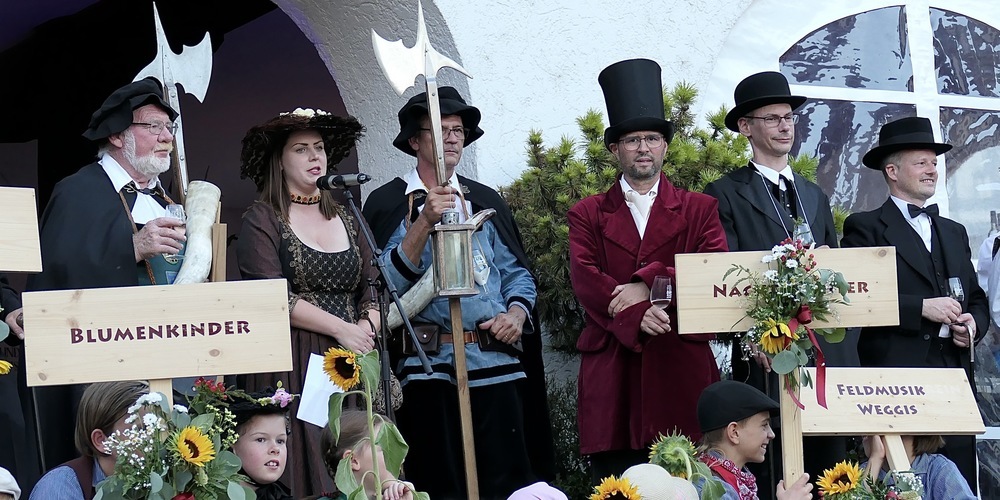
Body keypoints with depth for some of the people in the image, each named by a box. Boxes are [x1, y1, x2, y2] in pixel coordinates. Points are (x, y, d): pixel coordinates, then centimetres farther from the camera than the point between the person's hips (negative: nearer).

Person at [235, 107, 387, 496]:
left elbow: (372, 292, 13)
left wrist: (365, 327, -7)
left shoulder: (345, 218, 17)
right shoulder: (262, 219, 0)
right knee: (304, 468, -8)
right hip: (291, 365, -5)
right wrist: (341, 329, -12)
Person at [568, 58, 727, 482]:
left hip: (682, 367, 0)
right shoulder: (587, 216, 14)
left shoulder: (700, 210, 15)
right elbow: (585, 279, -2)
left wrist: (650, 285, -13)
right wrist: (635, 315, -18)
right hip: (613, 371, 0)